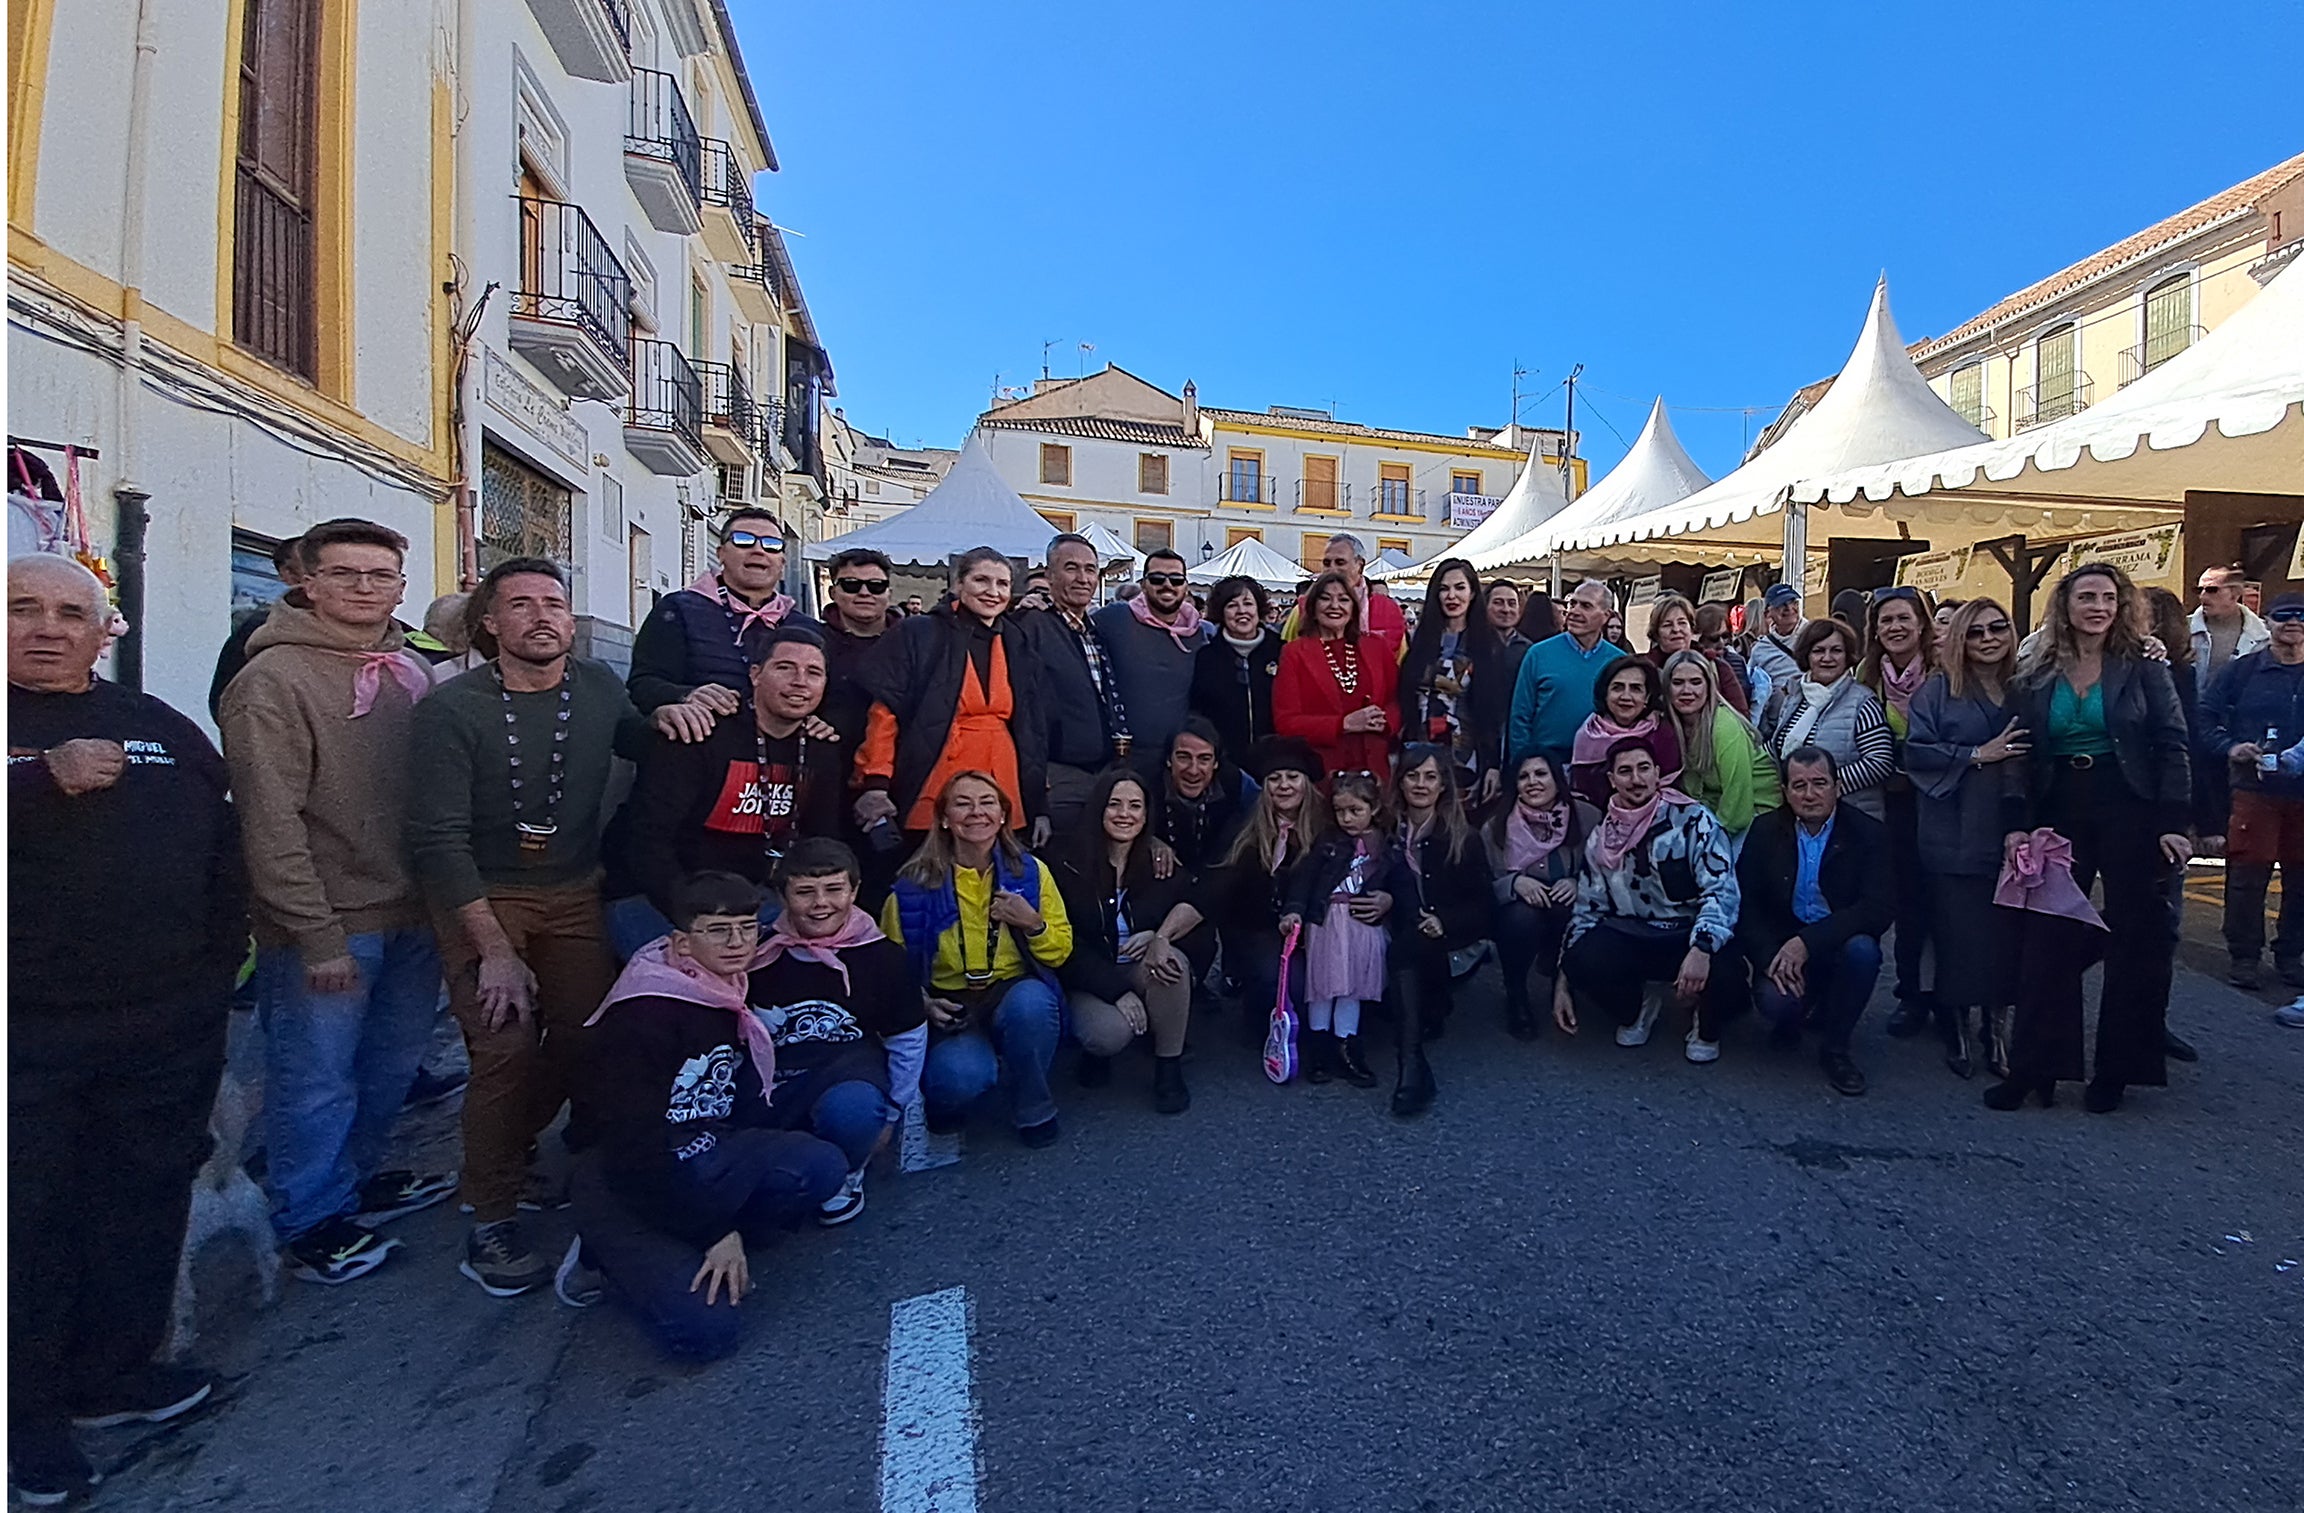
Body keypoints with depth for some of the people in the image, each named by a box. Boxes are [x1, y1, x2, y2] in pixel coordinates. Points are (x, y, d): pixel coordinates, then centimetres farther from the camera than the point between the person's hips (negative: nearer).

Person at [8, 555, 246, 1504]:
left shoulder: (160, 728, 11)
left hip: (168, 1025, 4)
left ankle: (113, 1372, 30)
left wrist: (220, 962, 6)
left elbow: (225, 847, 11)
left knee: (144, 1200, 13)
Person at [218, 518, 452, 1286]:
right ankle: (310, 1221, 26)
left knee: (394, 1062, 18)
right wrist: (315, 934, -16)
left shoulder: (412, 671, 8)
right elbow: (271, 820, -15)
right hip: (327, 925, -6)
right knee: (317, 1079, 7)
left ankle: (355, 1179, 40)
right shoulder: (274, 679, -11)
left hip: (412, 915, 6)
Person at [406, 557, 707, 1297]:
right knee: (505, 1049, -14)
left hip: (574, 895, 4)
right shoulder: (451, 709, -14)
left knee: (586, 1040, 1)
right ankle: (491, 1224, 5)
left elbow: (634, 745, 21)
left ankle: (511, 1149, 32)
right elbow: (439, 841, -16)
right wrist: (495, 950, -20)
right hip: (481, 899, -4)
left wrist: (665, 716, -4)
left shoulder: (598, 686, -1)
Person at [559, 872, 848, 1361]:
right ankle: (609, 1257, 4)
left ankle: (692, 1253, -3)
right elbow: (636, 1143, -23)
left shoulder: (727, 1000, 5)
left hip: (700, 1163, 7)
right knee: (705, 1331, -22)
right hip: (627, 1187, -7)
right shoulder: (642, 1017, -21)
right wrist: (715, 1233, -20)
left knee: (823, 1164, -17)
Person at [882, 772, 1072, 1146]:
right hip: (949, 1006, -2)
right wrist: (921, 1004, -16)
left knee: (1032, 1001, -36)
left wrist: (1034, 925, -16)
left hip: (1016, 994, 2)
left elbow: (1060, 952, 5)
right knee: (960, 1077, -34)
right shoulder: (915, 885, -4)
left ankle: (1034, 1110, -8)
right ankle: (946, 1102, 8)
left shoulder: (1031, 871, 0)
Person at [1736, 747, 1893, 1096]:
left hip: (1839, 946, 0)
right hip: (1781, 948, 0)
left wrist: (1808, 942, -28)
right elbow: (1744, 903, -2)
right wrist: (1769, 957, -19)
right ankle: (1792, 1018, 13)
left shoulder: (1868, 833, -5)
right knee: (1776, 1002, -30)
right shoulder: (1765, 830, 0)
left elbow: (1880, 907, -17)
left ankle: (1834, 1048, -10)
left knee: (1862, 949, -34)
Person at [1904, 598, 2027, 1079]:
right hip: (1954, 836, -3)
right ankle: (1957, 1029, 15)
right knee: (1959, 933, 1)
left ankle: (1995, 1027, 20)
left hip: (2012, 832, 3)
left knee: (2006, 931, 4)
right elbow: (1916, 750, -8)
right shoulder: (1938, 689, 2)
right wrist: (1977, 755, -15)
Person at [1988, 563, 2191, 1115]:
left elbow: (2173, 748, -4)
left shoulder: (2144, 670, 1)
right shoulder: (2037, 676, 7)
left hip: (2131, 814, -2)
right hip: (2060, 815, 2)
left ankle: (2116, 1071, 16)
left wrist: (2174, 824, -12)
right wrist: (2019, 825, -2)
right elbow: (2023, 758, 6)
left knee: (2135, 940, 4)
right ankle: (2034, 1068, 7)